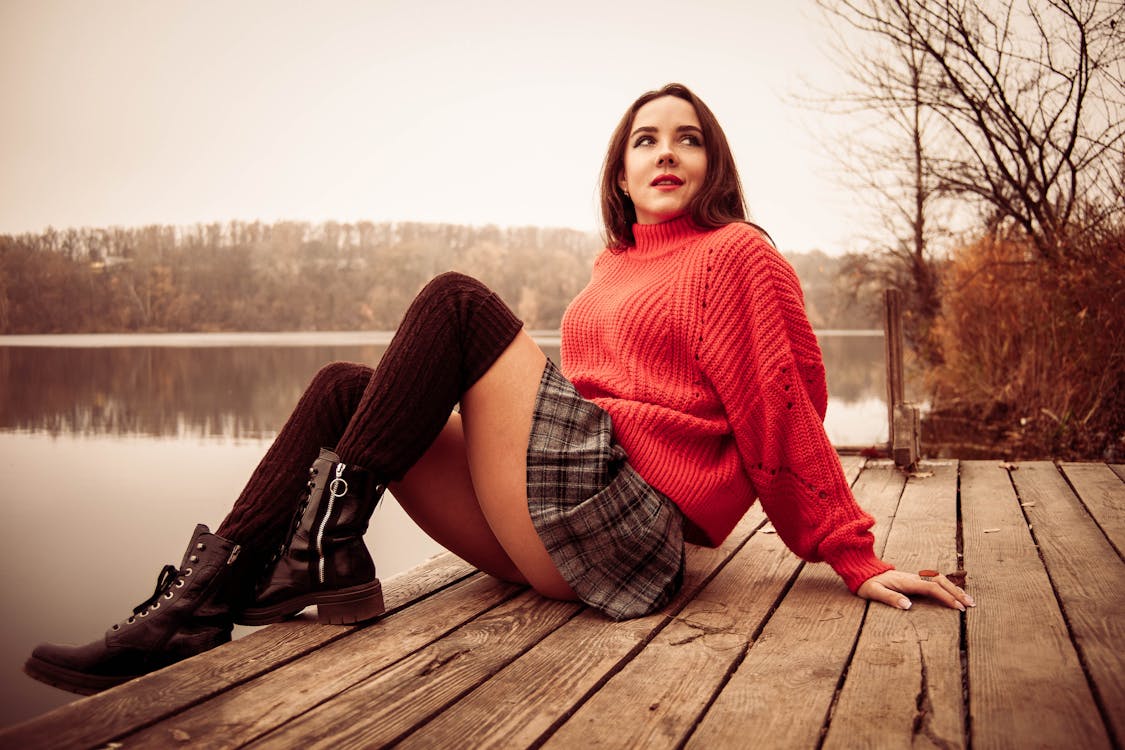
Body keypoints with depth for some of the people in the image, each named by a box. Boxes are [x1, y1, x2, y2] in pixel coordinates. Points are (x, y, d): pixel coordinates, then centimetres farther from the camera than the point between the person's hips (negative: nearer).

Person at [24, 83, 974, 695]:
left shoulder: (736, 254, -1)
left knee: (457, 302, -11)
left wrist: (855, 558, -6)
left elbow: (783, 415, -4)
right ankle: (200, 606, -11)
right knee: (345, 389, 2)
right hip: (557, 535, 8)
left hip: (624, 517, -8)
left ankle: (324, 544, -11)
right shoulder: (617, 265, 22)